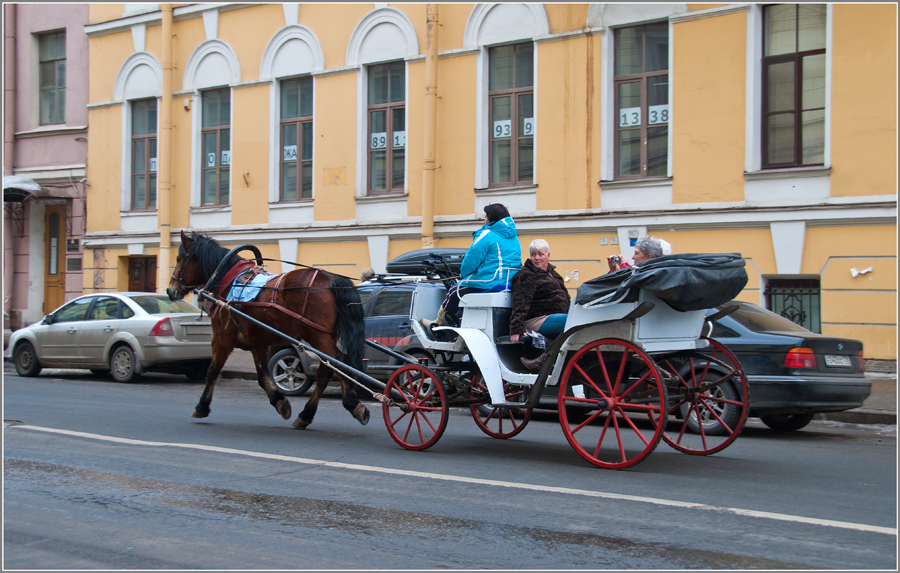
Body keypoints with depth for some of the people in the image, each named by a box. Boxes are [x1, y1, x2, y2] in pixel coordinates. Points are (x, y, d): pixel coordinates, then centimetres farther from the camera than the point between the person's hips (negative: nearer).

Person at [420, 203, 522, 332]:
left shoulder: (487, 234, -10)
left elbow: (471, 261, -11)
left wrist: (463, 274, 12)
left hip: (487, 286, -8)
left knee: (454, 291, 13)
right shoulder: (513, 236, 15)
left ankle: (438, 323, 28)